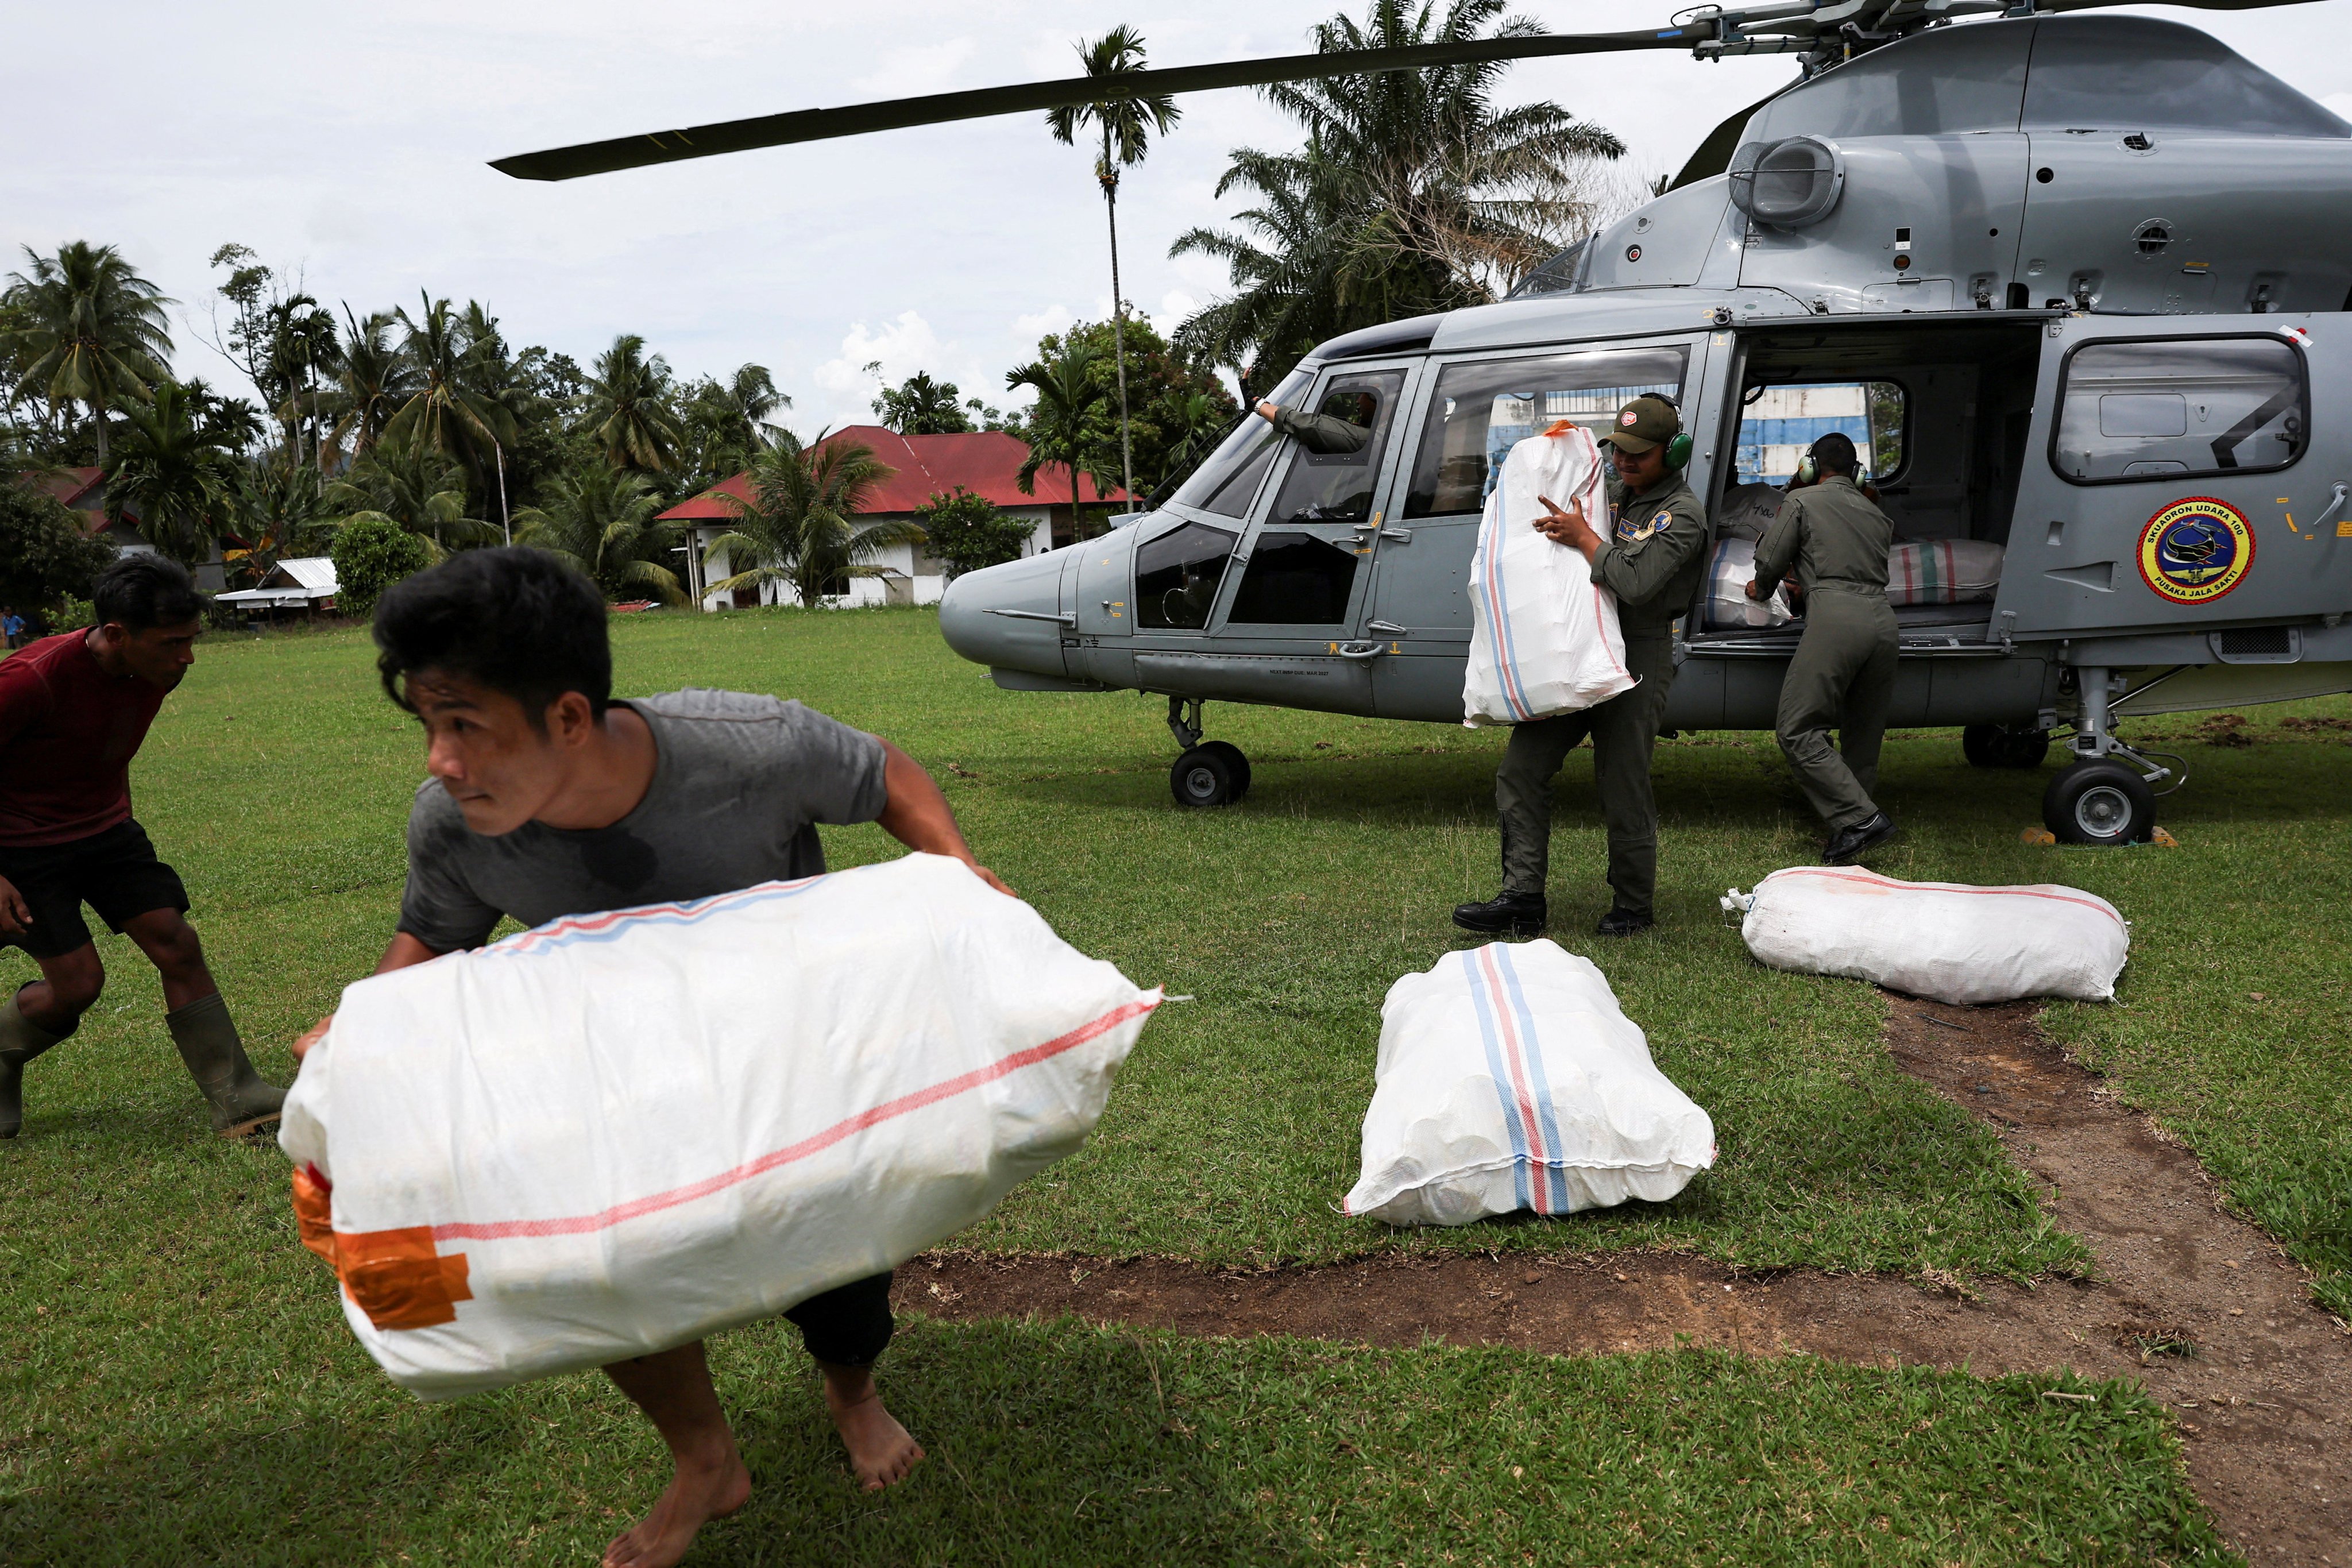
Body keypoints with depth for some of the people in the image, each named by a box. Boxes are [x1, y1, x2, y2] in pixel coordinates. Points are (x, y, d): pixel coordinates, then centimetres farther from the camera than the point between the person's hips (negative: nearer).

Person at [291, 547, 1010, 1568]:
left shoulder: (754, 750, -38)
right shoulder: (449, 827, -27)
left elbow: (883, 777, -17)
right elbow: (433, 937, -4)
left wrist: (965, 875, -34)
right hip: (629, 1061, 2)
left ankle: (852, 1391, 42)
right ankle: (705, 1464, 25)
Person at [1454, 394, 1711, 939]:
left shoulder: (1681, 515, -8)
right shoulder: (1613, 493, 15)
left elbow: (1636, 583, -23)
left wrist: (1582, 537, -16)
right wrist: (1558, 521, 7)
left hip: (1636, 661, -7)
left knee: (1622, 792, -1)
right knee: (1520, 771, 1)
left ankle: (1634, 907, 17)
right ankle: (1523, 899, 5)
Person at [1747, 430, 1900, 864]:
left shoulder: (1802, 501, 10)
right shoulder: (1875, 514, 28)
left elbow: (1769, 560, 6)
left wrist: (1761, 590, 29)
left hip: (1836, 617, -7)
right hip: (1882, 617, 7)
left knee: (1798, 730, -6)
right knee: (1863, 734, 12)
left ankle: (1861, 819, -16)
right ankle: (1855, 826, 13)